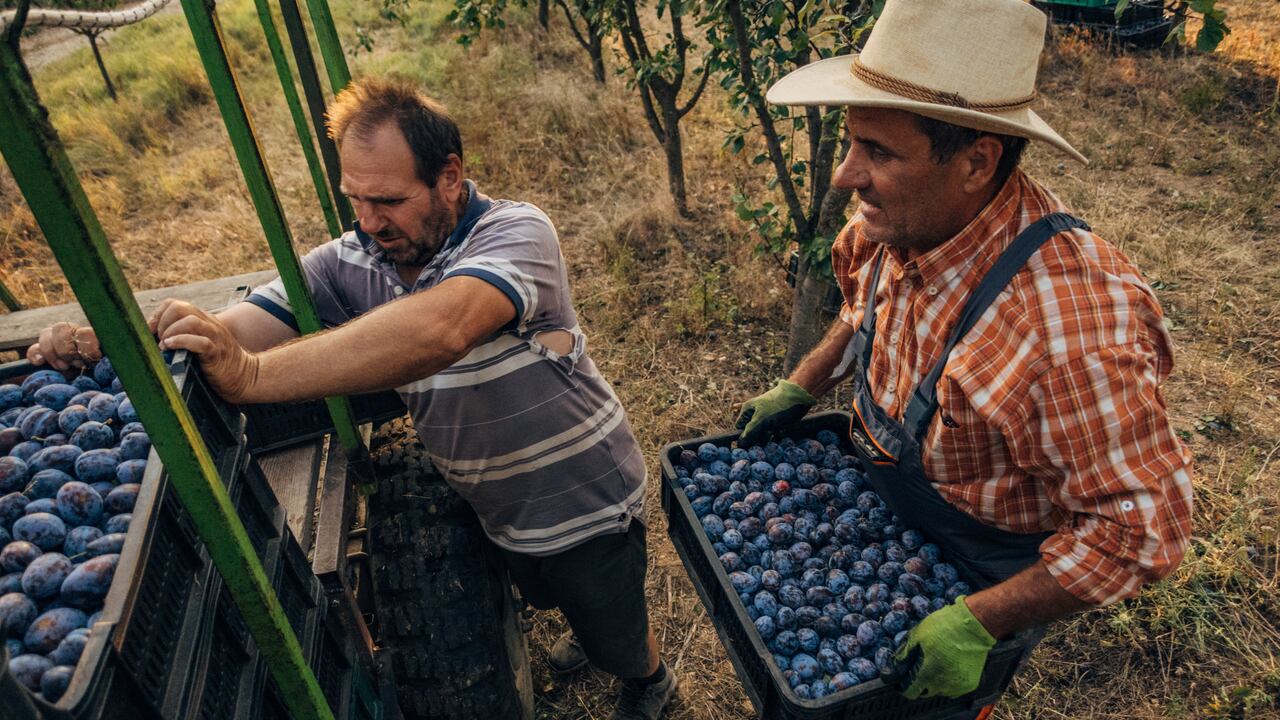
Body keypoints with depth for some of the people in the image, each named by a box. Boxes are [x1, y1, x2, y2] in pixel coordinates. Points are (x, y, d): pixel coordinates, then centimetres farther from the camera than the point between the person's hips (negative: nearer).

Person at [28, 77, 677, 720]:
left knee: (617, 637, 20)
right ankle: (588, 630, 70)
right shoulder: (350, 262, -12)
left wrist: (253, 376, -53)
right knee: (544, 595, 34)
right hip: (496, 511, 6)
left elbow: (440, 329, -51)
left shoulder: (515, 232, -31)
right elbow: (232, 332, -17)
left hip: (587, 504, -5)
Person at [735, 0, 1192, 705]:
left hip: (985, 572, -6)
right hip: (883, 511, 6)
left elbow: (1140, 525, -32)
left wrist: (979, 623, -29)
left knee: (934, 697, 24)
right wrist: (797, 389, 0)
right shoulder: (905, 220, -17)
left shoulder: (1067, 332, -42)